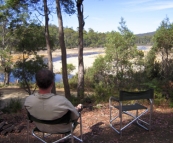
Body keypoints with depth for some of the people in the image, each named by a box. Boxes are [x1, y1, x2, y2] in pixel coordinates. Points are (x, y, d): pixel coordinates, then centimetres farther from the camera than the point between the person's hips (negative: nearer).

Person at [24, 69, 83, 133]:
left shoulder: (28, 100, -27)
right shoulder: (62, 101, -40)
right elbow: (75, 117, -20)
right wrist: (77, 109, 4)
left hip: (41, 128, 4)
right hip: (62, 130, -3)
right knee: (80, 106, 23)